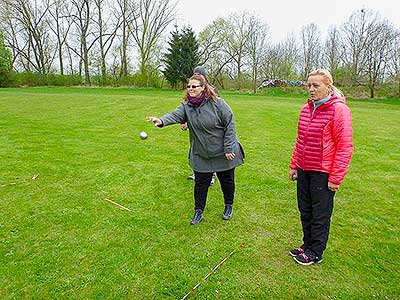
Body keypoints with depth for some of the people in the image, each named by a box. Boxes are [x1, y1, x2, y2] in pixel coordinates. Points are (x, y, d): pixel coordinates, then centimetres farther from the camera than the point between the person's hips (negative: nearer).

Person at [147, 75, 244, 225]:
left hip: (224, 153, -2)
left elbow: (230, 124, -14)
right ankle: (198, 212, 26)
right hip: (201, 155, 3)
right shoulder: (186, 106, -5)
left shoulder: (217, 103, -16)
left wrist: (228, 148, -16)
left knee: (227, 181, 14)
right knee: (201, 183, 7)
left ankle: (229, 206, 39)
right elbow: (175, 115, -24)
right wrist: (162, 120, -46)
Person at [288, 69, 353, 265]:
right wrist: (294, 166, 14)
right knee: (305, 211, 17)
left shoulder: (339, 110, -13)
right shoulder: (306, 109, 8)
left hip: (323, 173, -6)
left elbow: (345, 147, -14)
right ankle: (307, 244, 36)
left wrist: (336, 177, -14)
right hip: (303, 170, 7)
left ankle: (315, 252, 26)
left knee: (320, 215, 9)